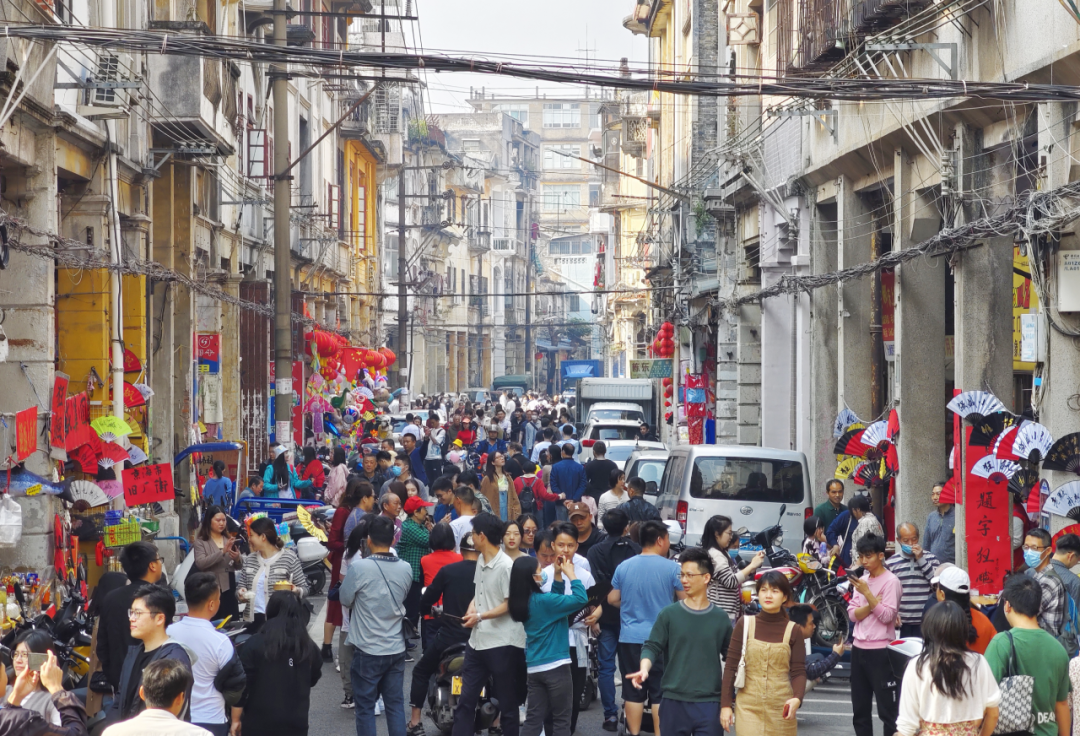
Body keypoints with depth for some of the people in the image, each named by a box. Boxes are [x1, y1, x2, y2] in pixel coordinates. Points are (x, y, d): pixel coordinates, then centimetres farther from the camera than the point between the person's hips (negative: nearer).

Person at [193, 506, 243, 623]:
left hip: (229, 589, 4)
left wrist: (237, 559, -12)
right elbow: (200, 563, -16)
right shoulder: (201, 541, 0)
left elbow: (239, 566, 12)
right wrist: (223, 552, -23)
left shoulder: (229, 539, 11)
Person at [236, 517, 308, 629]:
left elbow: (304, 588, -2)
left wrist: (296, 590, -24)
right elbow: (240, 587, 15)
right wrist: (241, 593, -8)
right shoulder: (249, 560, 11)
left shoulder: (289, 558, -4)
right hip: (253, 619, 5)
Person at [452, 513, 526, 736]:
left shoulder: (506, 566, -16)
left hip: (502, 644, -8)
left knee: (507, 704, 4)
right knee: (465, 700, 7)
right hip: (477, 641, 8)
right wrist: (472, 607, 1)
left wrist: (480, 616, -19)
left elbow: (511, 604, -17)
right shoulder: (480, 562, 10)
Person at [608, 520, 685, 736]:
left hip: (630, 638, 3)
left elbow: (613, 599, 9)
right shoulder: (672, 568, -9)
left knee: (633, 692, 9)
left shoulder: (624, 566, 1)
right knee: (660, 692, 4)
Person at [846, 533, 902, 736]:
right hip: (859, 648, 7)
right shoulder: (862, 579, 10)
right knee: (860, 708, 13)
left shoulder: (890, 581, -10)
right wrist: (871, 605, -15)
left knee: (887, 708, -4)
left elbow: (887, 616, -18)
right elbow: (852, 614, 3)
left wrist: (867, 593, -22)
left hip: (880, 651, -7)